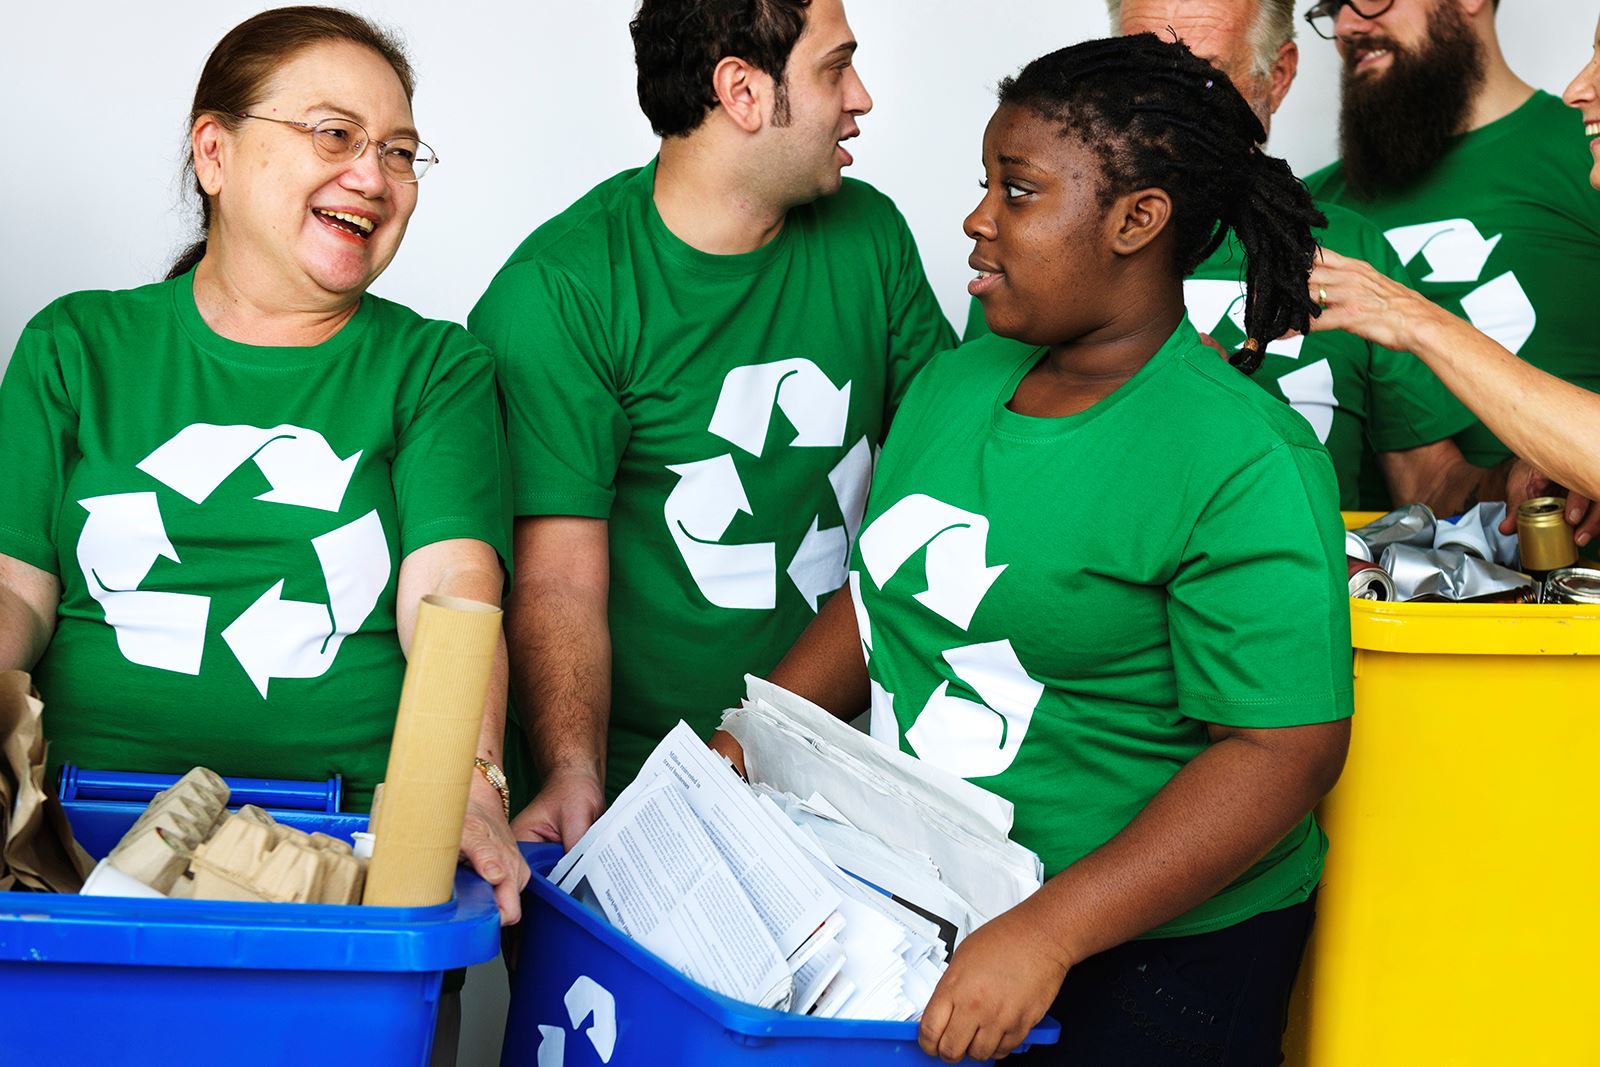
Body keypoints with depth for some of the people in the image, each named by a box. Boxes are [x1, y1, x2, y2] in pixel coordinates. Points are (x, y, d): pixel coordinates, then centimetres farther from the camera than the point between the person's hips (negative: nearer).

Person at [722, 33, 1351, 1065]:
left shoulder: (1244, 465, -18)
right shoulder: (956, 381, 6)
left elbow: (1286, 748, -22)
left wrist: (1046, 934, -27)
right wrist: (743, 743, 2)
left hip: (1151, 954, -6)